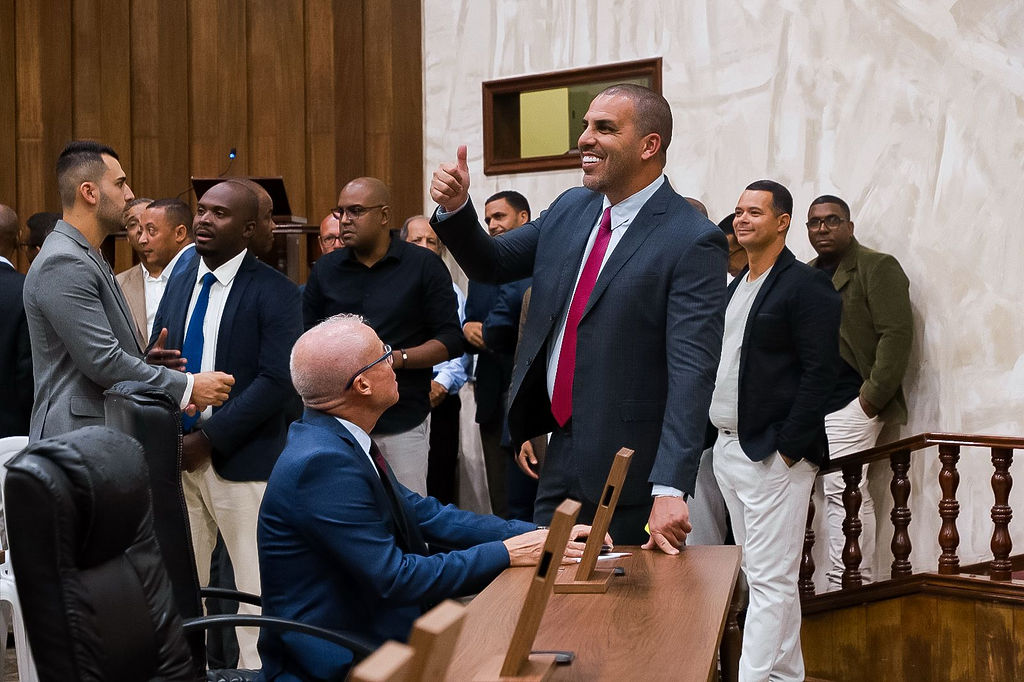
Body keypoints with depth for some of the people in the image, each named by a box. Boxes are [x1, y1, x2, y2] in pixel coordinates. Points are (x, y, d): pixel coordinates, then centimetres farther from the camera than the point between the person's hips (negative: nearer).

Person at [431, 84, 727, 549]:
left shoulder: (693, 242, -16)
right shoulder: (570, 209, 8)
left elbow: (692, 372, -22)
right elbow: (493, 264, 19)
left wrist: (670, 489, -30)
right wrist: (456, 209, -3)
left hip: (630, 472, -7)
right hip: (561, 454, 7)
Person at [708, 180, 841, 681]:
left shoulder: (805, 286, -9)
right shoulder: (736, 287, 16)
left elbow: (819, 373, -14)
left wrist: (786, 448, -18)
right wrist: (713, 434, 12)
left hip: (772, 454, -9)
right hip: (727, 449, 9)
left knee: (770, 580, -8)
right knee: (766, 577, 14)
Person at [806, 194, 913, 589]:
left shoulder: (877, 268, -1)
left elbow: (897, 333, -9)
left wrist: (873, 397, -14)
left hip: (847, 408, -6)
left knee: (845, 493, -11)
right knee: (840, 493, 4)